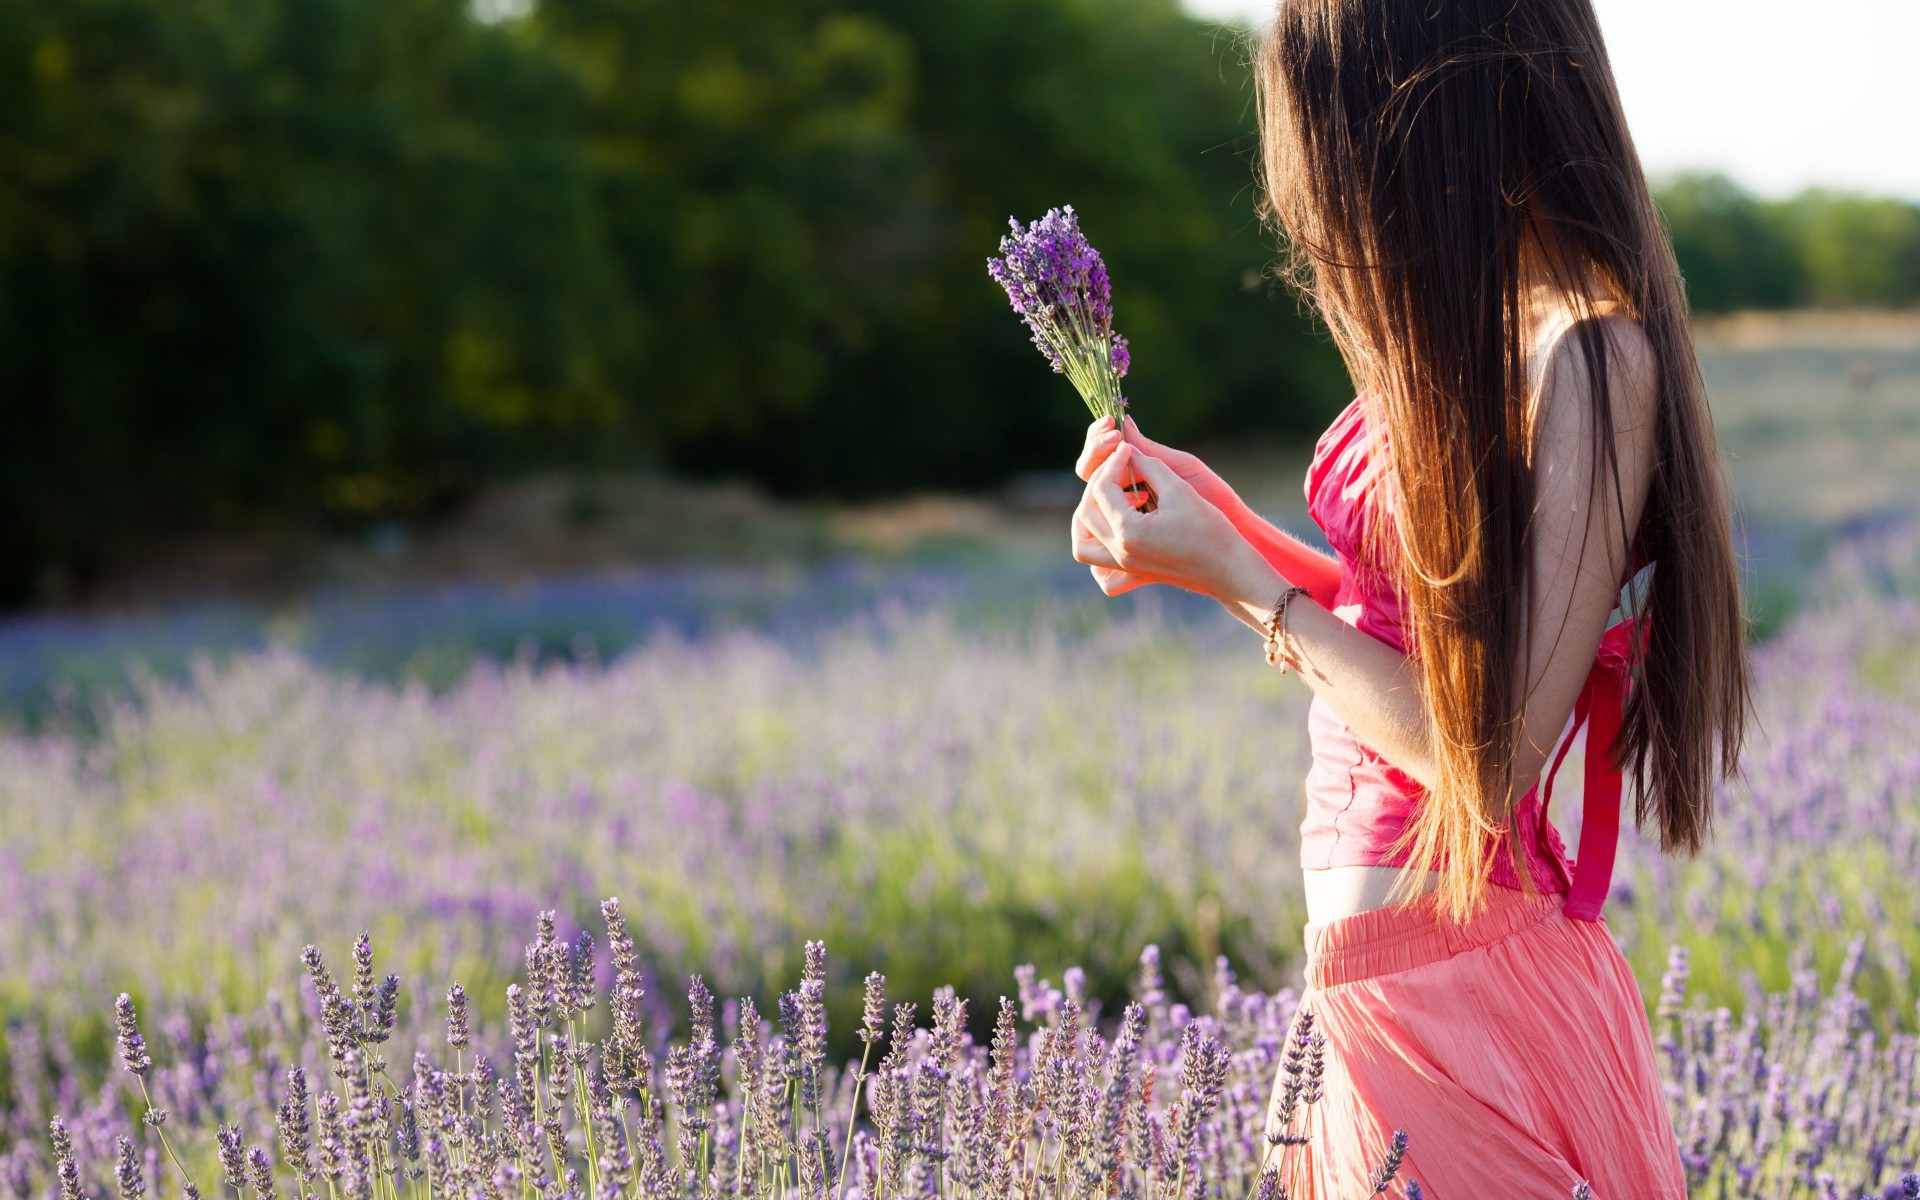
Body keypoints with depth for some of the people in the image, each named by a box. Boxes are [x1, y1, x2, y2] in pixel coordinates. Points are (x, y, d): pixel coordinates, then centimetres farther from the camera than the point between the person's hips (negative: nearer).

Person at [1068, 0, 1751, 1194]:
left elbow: (1491, 756, -21)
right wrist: (1218, 515, 10)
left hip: (1456, 992, -9)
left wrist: (1235, 578, -13)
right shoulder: (1486, 335, 8)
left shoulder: (1590, 357, -19)